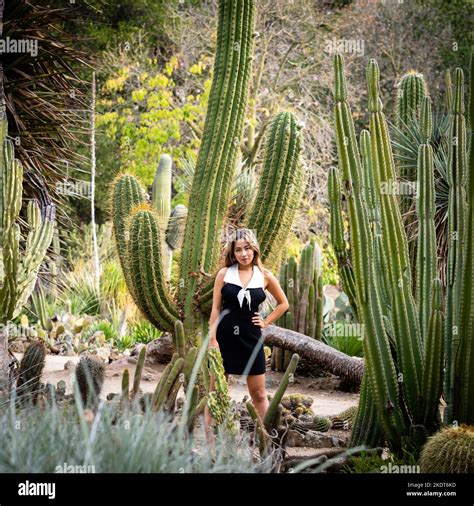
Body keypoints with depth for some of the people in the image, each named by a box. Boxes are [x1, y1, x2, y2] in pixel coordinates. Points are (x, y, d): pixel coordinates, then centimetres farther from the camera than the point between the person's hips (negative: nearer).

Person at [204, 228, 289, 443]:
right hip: (224, 337, -1)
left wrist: (266, 322, 5)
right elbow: (216, 309, -1)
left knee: (259, 394, 7)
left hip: (251, 338, 1)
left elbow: (283, 304, 15)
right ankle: (210, 440, 7)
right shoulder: (224, 274, 0)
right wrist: (212, 339, -8)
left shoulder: (264, 276, 3)